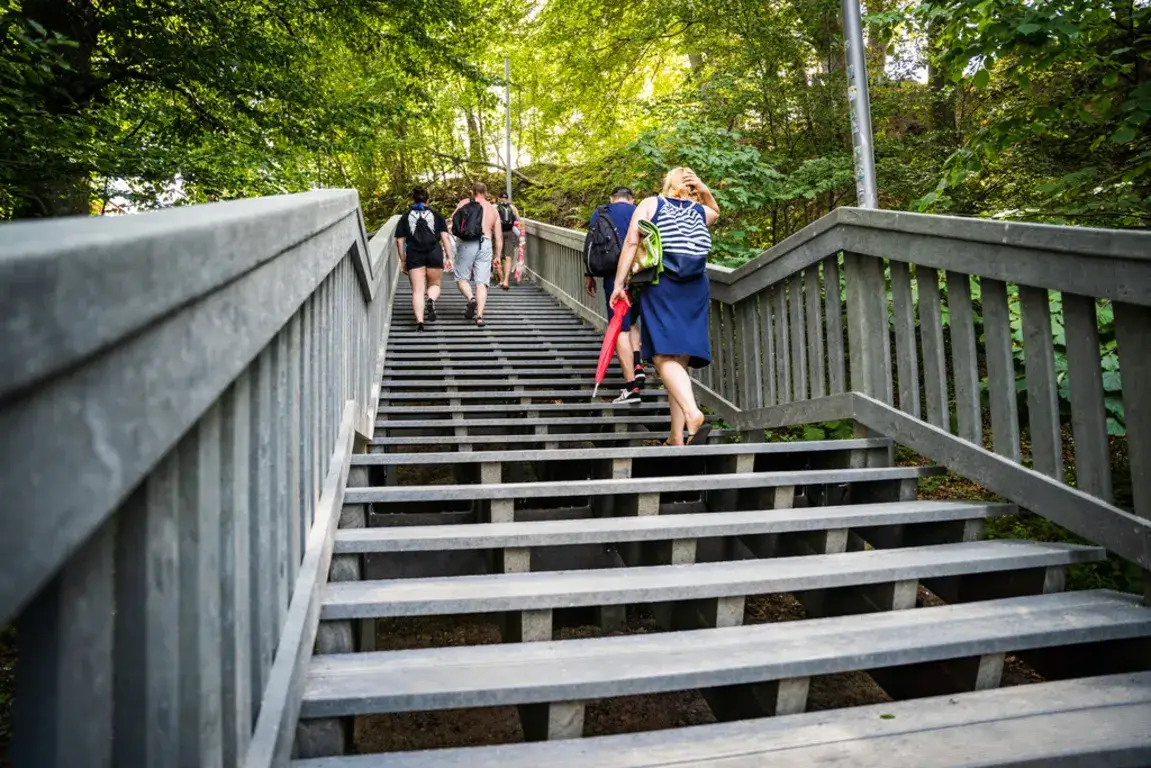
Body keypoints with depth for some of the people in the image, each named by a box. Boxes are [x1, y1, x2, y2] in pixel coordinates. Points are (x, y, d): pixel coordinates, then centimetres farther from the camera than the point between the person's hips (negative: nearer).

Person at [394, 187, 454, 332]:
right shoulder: (436, 215, 12)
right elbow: (445, 237, 4)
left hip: (414, 255, 0)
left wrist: (403, 261, 14)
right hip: (435, 254, 0)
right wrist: (449, 257, 5)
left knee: (417, 290, 0)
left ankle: (419, 321, -14)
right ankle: (431, 300, -18)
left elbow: (400, 240, 9)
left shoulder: (405, 217, 13)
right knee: (435, 284, 16)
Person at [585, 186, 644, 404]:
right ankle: (637, 366, 4)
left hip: (615, 277, -2)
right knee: (631, 322, 24)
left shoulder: (601, 213, 8)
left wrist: (590, 277, 14)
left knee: (621, 329, -1)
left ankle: (632, 388, -6)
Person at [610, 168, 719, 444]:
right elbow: (715, 211, 40)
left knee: (665, 357, -11)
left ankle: (693, 414, -36)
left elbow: (631, 243, -4)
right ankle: (677, 436, 7)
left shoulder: (649, 204, 6)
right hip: (695, 290, 4)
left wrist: (619, 282, -2)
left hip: (660, 288, -4)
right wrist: (704, 190, 23)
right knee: (681, 360, 7)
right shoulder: (701, 211, 16)